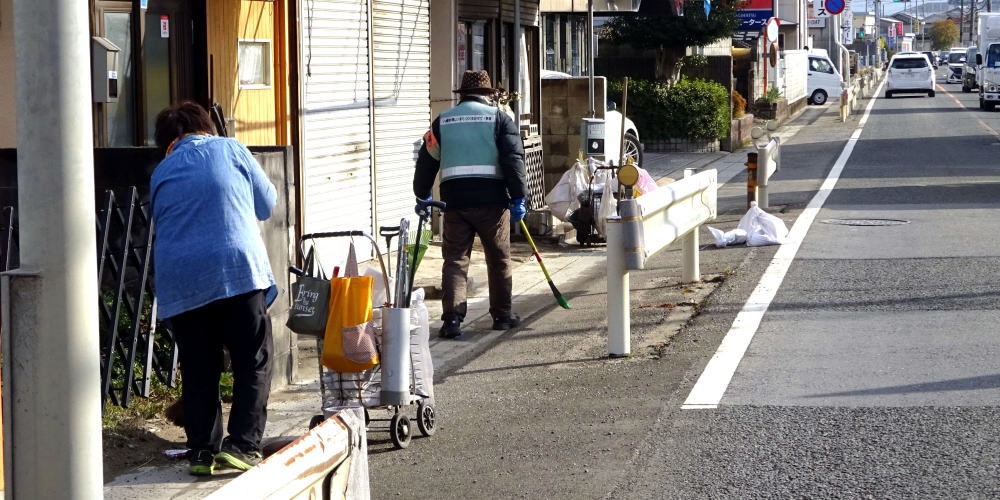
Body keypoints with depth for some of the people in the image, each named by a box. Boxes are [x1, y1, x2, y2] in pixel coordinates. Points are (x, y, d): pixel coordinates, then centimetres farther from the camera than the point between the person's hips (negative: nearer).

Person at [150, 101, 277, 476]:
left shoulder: (161, 174, 17)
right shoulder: (229, 149, 10)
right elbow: (267, 204, 16)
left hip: (180, 282, 3)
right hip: (238, 270, -3)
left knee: (198, 372, 10)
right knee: (253, 364, 4)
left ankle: (202, 451, 9)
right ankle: (242, 445, -4)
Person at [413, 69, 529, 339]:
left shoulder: (442, 122, 12)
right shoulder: (499, 118, 4)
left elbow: (426, 162, 14)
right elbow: (513, 159, -5)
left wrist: (422, 196, 25)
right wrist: (518, 198, -5)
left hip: (455, 201, 1)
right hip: (492, 200, -1)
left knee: (455, 260, 4)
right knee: (499, 259, 12)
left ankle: (452, 318, -8)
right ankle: (502, 315, 20)